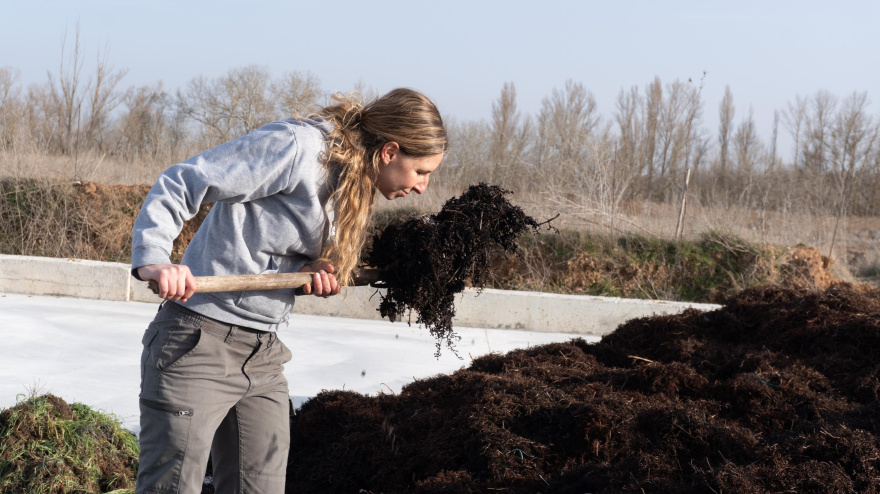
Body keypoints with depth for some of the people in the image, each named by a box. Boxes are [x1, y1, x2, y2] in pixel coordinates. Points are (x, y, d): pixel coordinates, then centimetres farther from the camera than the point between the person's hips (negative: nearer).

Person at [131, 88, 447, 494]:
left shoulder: (356, 184, 12)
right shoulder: (296, 146, -16)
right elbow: (179, 185, -18)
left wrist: (315, 273, -4)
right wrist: (152, 260, -34)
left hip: (264, 354, 9)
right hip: (202, 342, -9)